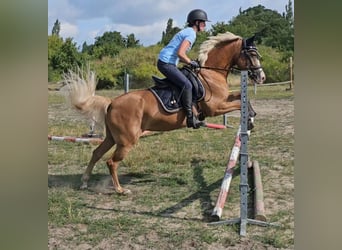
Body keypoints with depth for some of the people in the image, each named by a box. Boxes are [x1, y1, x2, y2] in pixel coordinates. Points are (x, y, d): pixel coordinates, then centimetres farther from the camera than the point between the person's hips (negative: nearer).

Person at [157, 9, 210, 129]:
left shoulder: (187, 31, 21)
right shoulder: (191, 34, -10)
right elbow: (180, 53, -22)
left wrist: (190, 62, 11)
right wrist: (191, 62, -7)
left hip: (164, 62, 11)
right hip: (167, 63, -11)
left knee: (184, 82, 18)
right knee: (187, 85, -17)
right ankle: (190, 117, -19)